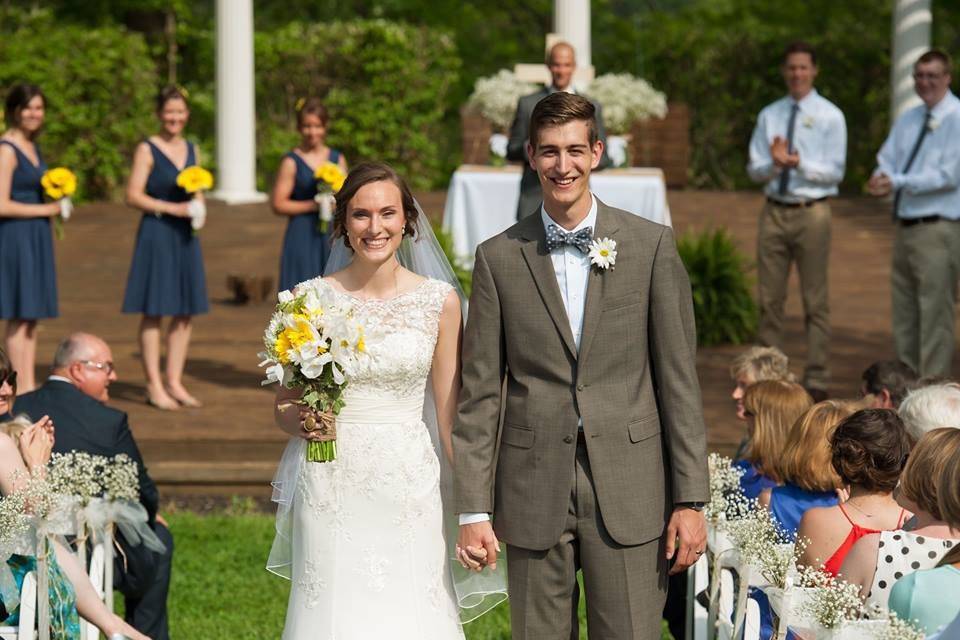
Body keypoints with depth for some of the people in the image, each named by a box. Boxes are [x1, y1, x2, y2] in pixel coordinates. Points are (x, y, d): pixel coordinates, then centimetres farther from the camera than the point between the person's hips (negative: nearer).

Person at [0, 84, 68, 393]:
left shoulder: (32, 146, 14)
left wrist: (56, 199, 5)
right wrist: (45, 209, -11)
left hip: (37, 238, 9)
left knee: (32, 316, 10)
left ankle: (29, 387, 14)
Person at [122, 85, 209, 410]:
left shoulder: (192, 150, 12)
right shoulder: (147, 149, -5)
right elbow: (133, 195, -10)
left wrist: (198, 209, -4)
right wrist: (173, 208, -17)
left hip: (186, 237, 6)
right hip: (156, 234, -6)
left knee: (185, 313, 7)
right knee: (153, 312, -2)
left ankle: (174, 382, 16)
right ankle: (154, 386, 2)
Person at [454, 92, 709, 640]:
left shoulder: (652, 245, 1)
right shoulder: (499, 258, 4)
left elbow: (679, 379, 1)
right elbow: (480, 393, 4)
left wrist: (691, 498, -4)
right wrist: (473, 510, -1)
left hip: (629, 490, -1)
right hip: (534, 490, 1)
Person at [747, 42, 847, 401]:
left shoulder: (830, 116, 1)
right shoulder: (769, 115, 11)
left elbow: (835, 172, -4)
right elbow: (754, 170, 7)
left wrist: (800, 163, -19)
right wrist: (774, 163, -14)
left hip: (812, 212, -3)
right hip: (774, 210, 4)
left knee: (815, 300, 0)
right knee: (769, 298, 6)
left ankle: (816, 381, 4)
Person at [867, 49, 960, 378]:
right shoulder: (908, 120, 14)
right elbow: (887, 162, 14)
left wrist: (898, 182, -21)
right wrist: (882, 179, -10)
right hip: (906, 227, 8)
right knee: (904, 313, 14)